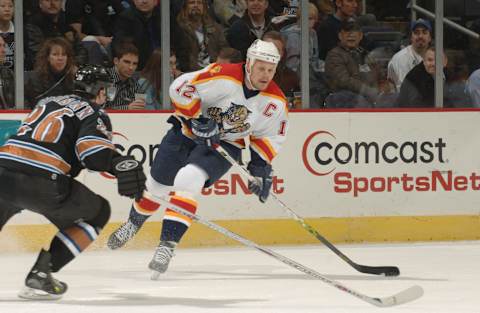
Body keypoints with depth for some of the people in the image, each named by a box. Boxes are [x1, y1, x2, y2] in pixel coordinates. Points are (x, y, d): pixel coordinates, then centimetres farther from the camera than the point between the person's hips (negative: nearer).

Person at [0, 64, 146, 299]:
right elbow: (93, 150, -11)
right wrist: (122, 164, -18)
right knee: (98, 213, 16)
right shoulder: (94, 114, 9)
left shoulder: (46, 102, 28)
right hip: (43, 183, -5)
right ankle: (40, 275, 6)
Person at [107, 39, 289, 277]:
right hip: (188, 132, 0)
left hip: (225, 144, 0)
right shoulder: (223, 76, -26)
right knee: (158, 184, 11)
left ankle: (167, 245, -28)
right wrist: (198, 119, -26)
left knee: (188, 180, -27)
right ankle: (133, 224, 43)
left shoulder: (275, 101, -12)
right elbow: (181, 88, -23)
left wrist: (261, 166, -6)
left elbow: (270, 135, 4)